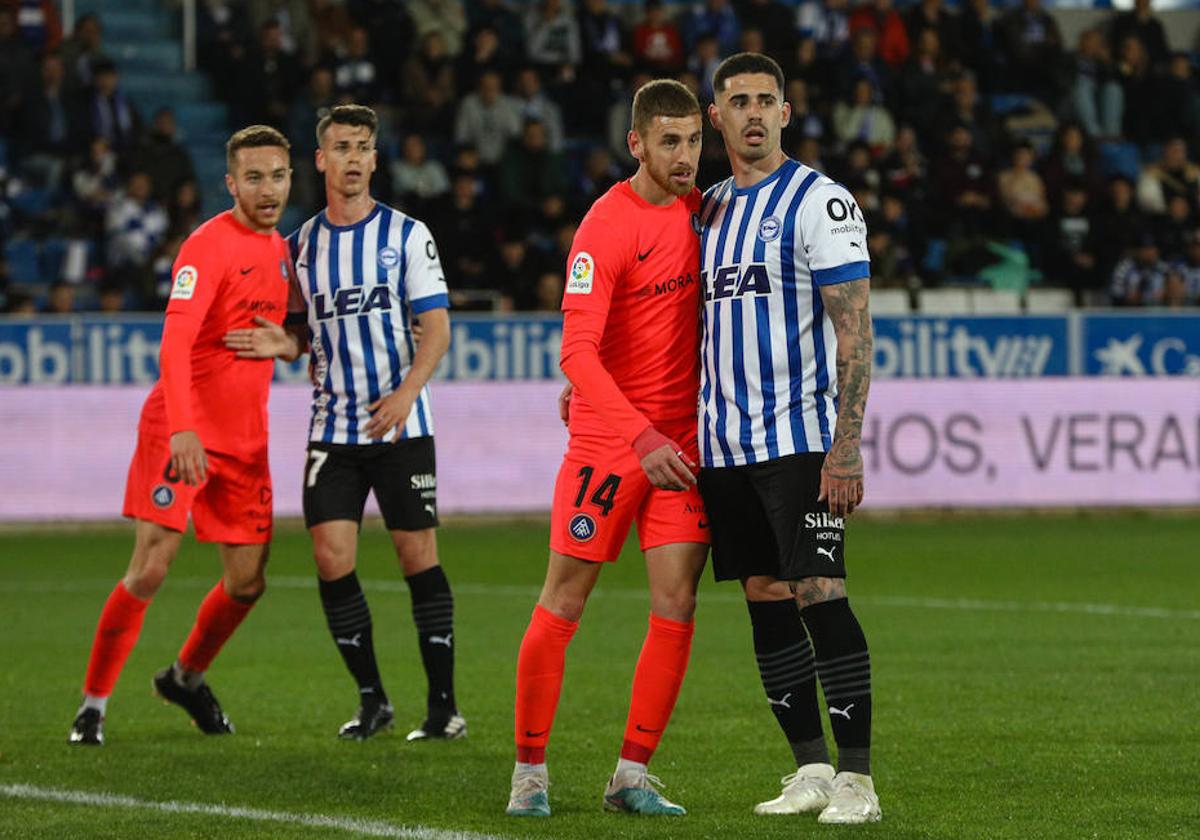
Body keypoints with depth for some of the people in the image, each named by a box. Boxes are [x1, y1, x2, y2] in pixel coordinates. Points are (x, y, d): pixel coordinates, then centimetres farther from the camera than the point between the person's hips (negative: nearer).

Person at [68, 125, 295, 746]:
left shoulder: (279, 249, 12)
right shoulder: (208, 246, -14)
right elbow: (175, 341, -25)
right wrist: (183, 428, -36)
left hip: (244, 441, 7)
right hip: (179, 432, -7)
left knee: (248, 583, 5)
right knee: (150, 572, -12)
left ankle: (186, 677, 31)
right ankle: (94, 702, 1)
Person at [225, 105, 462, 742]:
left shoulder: (406, 234, 0)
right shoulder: (301, 244, 10)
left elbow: (437, 328, -4)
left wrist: (407, 391, -20)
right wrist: (280, 345, -5)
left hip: (401, 425, -3)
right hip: (333, 425, 3)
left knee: (417, 555, -4)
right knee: (331, 558, -6)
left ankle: (443, 703, 4)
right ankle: (371, 700, 7)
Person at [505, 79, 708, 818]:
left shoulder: (699, 209, 5)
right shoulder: (606, 227, -15)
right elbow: (576, 351, -22)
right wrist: (641, 435, -31)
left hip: (681, 440, 5)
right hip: (607, 439, -5)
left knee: (677, 603, -2)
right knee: (564, 603, 0)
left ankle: (633, 775, 5)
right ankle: (530, 769, 12)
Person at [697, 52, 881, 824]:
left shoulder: (819, 201, -6)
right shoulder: (707, 209, 15)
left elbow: (854, 329, -11)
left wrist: (846, 446, -19)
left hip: (800, 437, -7)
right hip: (725, 442, 7)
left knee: (819, 594, -12)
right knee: (766, 602, 6)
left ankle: (857, 778, -10)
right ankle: (811, 770, 12)